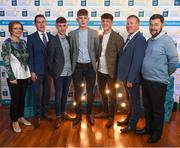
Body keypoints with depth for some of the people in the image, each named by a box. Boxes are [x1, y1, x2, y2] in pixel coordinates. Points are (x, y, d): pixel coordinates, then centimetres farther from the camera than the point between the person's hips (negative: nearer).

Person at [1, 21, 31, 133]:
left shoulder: (23, 42, 6)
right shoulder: (7, 43, -10)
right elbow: (6, 62, -13)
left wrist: (29, 73, 7)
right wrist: (12, 77, -16)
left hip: (25, 74, 5)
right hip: (14, 75, -5)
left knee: (22, 97, 14)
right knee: (15, 99, 4)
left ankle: (21, 117, 32)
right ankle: (14, 121, 20)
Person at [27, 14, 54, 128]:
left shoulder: (51, 37, 6)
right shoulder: (31, 38, -3)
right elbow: (30, 56, -5)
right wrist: (32, 71, -10)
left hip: (49, 70, 3)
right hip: (37, 71, -3)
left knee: (47, 92, 14)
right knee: (37, 94, 5)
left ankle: (45, 112, 31)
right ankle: (37, 116, 20)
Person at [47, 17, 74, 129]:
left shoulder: (69, 39, 8)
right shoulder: (53, 41, -8)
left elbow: (70, 55, 12)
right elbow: (50, 59, -5)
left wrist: (72, 68, 6)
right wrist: (52, 72, -4)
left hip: (69, 72, 5)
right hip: (59, 73, -5)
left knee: (65, 94, 15)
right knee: (58, 95, 3)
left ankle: (63, 112, 31)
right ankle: (58, 117, 15)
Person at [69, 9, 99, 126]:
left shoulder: (94, 33, 2)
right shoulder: (72, 34, 3)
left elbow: (97, 50, 5)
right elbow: (71, 51, 6)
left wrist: (94, 62, 2)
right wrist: (72, 64, 4)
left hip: (90, 66, 0)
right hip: (77, 66, 0)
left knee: (90, 91, 6)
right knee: (78, 92, 6)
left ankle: (89, 114, 23)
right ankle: (78, 114, 21)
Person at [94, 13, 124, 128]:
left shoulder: (117, 37, -11)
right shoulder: (100, 37, 8)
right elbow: (99, 52, 12)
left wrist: (118, 71, -12)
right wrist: (97, 65, 4)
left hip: (111, 71, -6)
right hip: (100, 70, 6)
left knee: (111, 94, 7)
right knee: (103, 92, 19)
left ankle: (111, 117, 23)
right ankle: (105, 112, 38)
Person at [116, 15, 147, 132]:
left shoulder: (140, 40, -18)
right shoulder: (130, 38, 11)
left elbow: (137, 61, -22)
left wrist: (130, 79, -21)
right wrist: (126, 77, 11)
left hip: (132, 78, -8)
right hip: (127, 76, 8)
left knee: (134, 101, 9)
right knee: (130, 100, 22)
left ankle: (133, 124, 25)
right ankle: (129, 119, 39)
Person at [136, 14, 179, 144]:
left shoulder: (167, 40, -13)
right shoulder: (149, 40, 9)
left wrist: (165, 74, -1)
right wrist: (148, 73, 13)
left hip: (158, 82, -7)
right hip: (145, 80, 7)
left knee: (157, 109, 9)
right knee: (147, 106, 19)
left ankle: (157, 133, 26)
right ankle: (148, 127, 37)